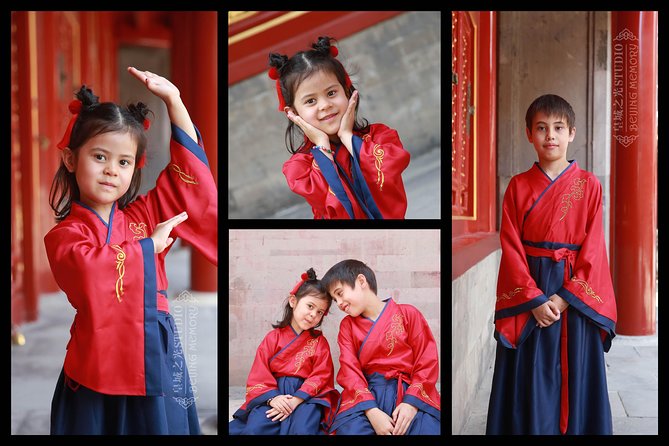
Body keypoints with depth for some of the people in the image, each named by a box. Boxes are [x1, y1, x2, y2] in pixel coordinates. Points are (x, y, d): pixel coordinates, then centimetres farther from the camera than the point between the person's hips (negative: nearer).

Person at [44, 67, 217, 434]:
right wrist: (151, 244, -14)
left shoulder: (143, 214, 8)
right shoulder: (63, 235, -6)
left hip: (158, 356, 4)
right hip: (101, 363, -4)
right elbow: (90, 268, -27)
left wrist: (173, 100, 3)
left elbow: (187, 169, 9)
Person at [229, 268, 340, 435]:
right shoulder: (273, 338, 7)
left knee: (302, 430, -32)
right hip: (272, 394, 1)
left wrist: (296, 400, -18)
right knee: (255, 429, -25)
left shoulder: (320, 342, 9)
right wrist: (272, 398, -18)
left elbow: (320, 377, -3)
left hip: (306, 395, -1)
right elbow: (258, 376, 1)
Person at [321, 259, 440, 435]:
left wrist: (412, 403, -14)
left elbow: (427, 361, 1)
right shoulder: (347, 325, 13)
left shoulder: (408, 313, 5)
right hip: (367, 395, 1)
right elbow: (350, 370, 1)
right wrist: (372, 411, -16)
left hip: (411, 391, -1)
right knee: (350, 429, -30)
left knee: (428, 429, -30)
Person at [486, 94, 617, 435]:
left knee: (574, 378, 6)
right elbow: (511, 248, -3)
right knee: (530, 382, 4)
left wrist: (566, 296, -13)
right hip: (527, 293, 0)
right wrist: (534, 298, -13)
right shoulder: (518, 186, 2)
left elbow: (592, 249, -4)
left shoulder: (589, 186, 1)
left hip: (575, 294, 0)